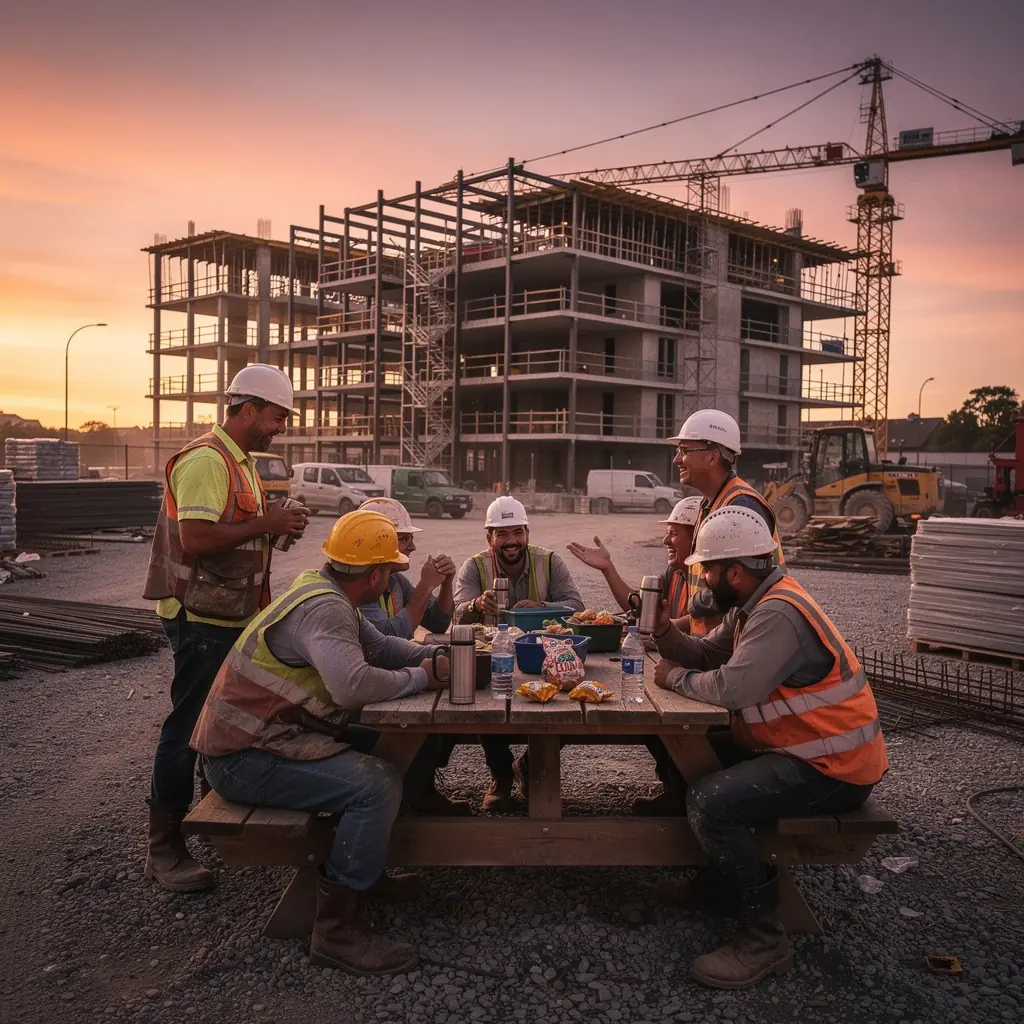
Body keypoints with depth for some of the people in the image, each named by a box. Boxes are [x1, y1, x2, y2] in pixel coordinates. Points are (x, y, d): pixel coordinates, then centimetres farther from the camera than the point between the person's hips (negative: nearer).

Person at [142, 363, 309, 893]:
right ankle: (164, 849, 6)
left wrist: (275, 528, 6)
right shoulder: (205, 460, -18)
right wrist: (266, 523, -21)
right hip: (202, 617, -10)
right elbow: (196, 538, -28)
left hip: (232, 615, 10)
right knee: (188, 727, -4)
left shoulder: (241, 461, 15)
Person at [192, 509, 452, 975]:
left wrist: (432, 655, 7)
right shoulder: (324, 608, -23)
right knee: (377, 785, -24)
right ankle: (338, 929, -13)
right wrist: (417, 679, -21)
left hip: (274, 734, 11)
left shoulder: (327, 592, 8)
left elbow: (379, 644, 22)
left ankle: (364, 870, 26)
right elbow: (352, 684, -38)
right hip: (245, 757, -11)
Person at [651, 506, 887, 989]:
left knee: (709, 802, -25)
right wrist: (665, 632, -5)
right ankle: (728, 870, 27)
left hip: (833, 768, -11)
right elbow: (705, 653, 14)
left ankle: (764, 938, -12)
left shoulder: (779, 614, -24)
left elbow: (731, 688, -31)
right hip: (800, 746, 11)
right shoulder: (752, 606, 9)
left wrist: (675, 677, -13)